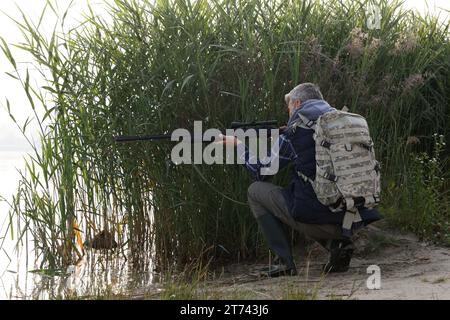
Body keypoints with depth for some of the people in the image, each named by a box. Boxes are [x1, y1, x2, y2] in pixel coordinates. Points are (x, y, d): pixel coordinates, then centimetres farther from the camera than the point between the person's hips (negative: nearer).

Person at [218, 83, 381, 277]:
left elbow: (261, 171, 8)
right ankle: (338, 242, 9)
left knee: (256, 191, 13)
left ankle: (286, 262, 7)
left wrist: (239, 145, 23)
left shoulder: (295, 132, -3)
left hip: (317, 216, -6)